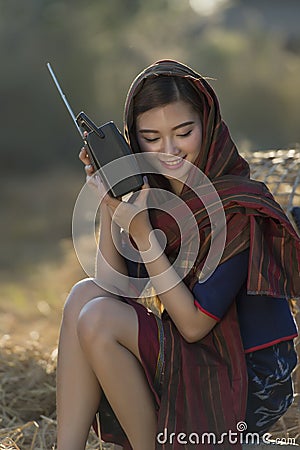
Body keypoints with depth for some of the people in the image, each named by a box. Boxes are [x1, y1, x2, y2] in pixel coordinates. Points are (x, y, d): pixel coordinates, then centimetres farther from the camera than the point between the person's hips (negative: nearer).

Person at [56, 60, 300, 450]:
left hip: (250, 386, -8)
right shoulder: (157, 192, 3)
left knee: (98, 320, -19)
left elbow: (193, 324, -20)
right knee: (86, 294, -4)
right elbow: (115, 286, 0)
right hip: (198, 360, 8)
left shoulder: (238, 208, -20)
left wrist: (142, 233, -23)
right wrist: (108, 202, -9)